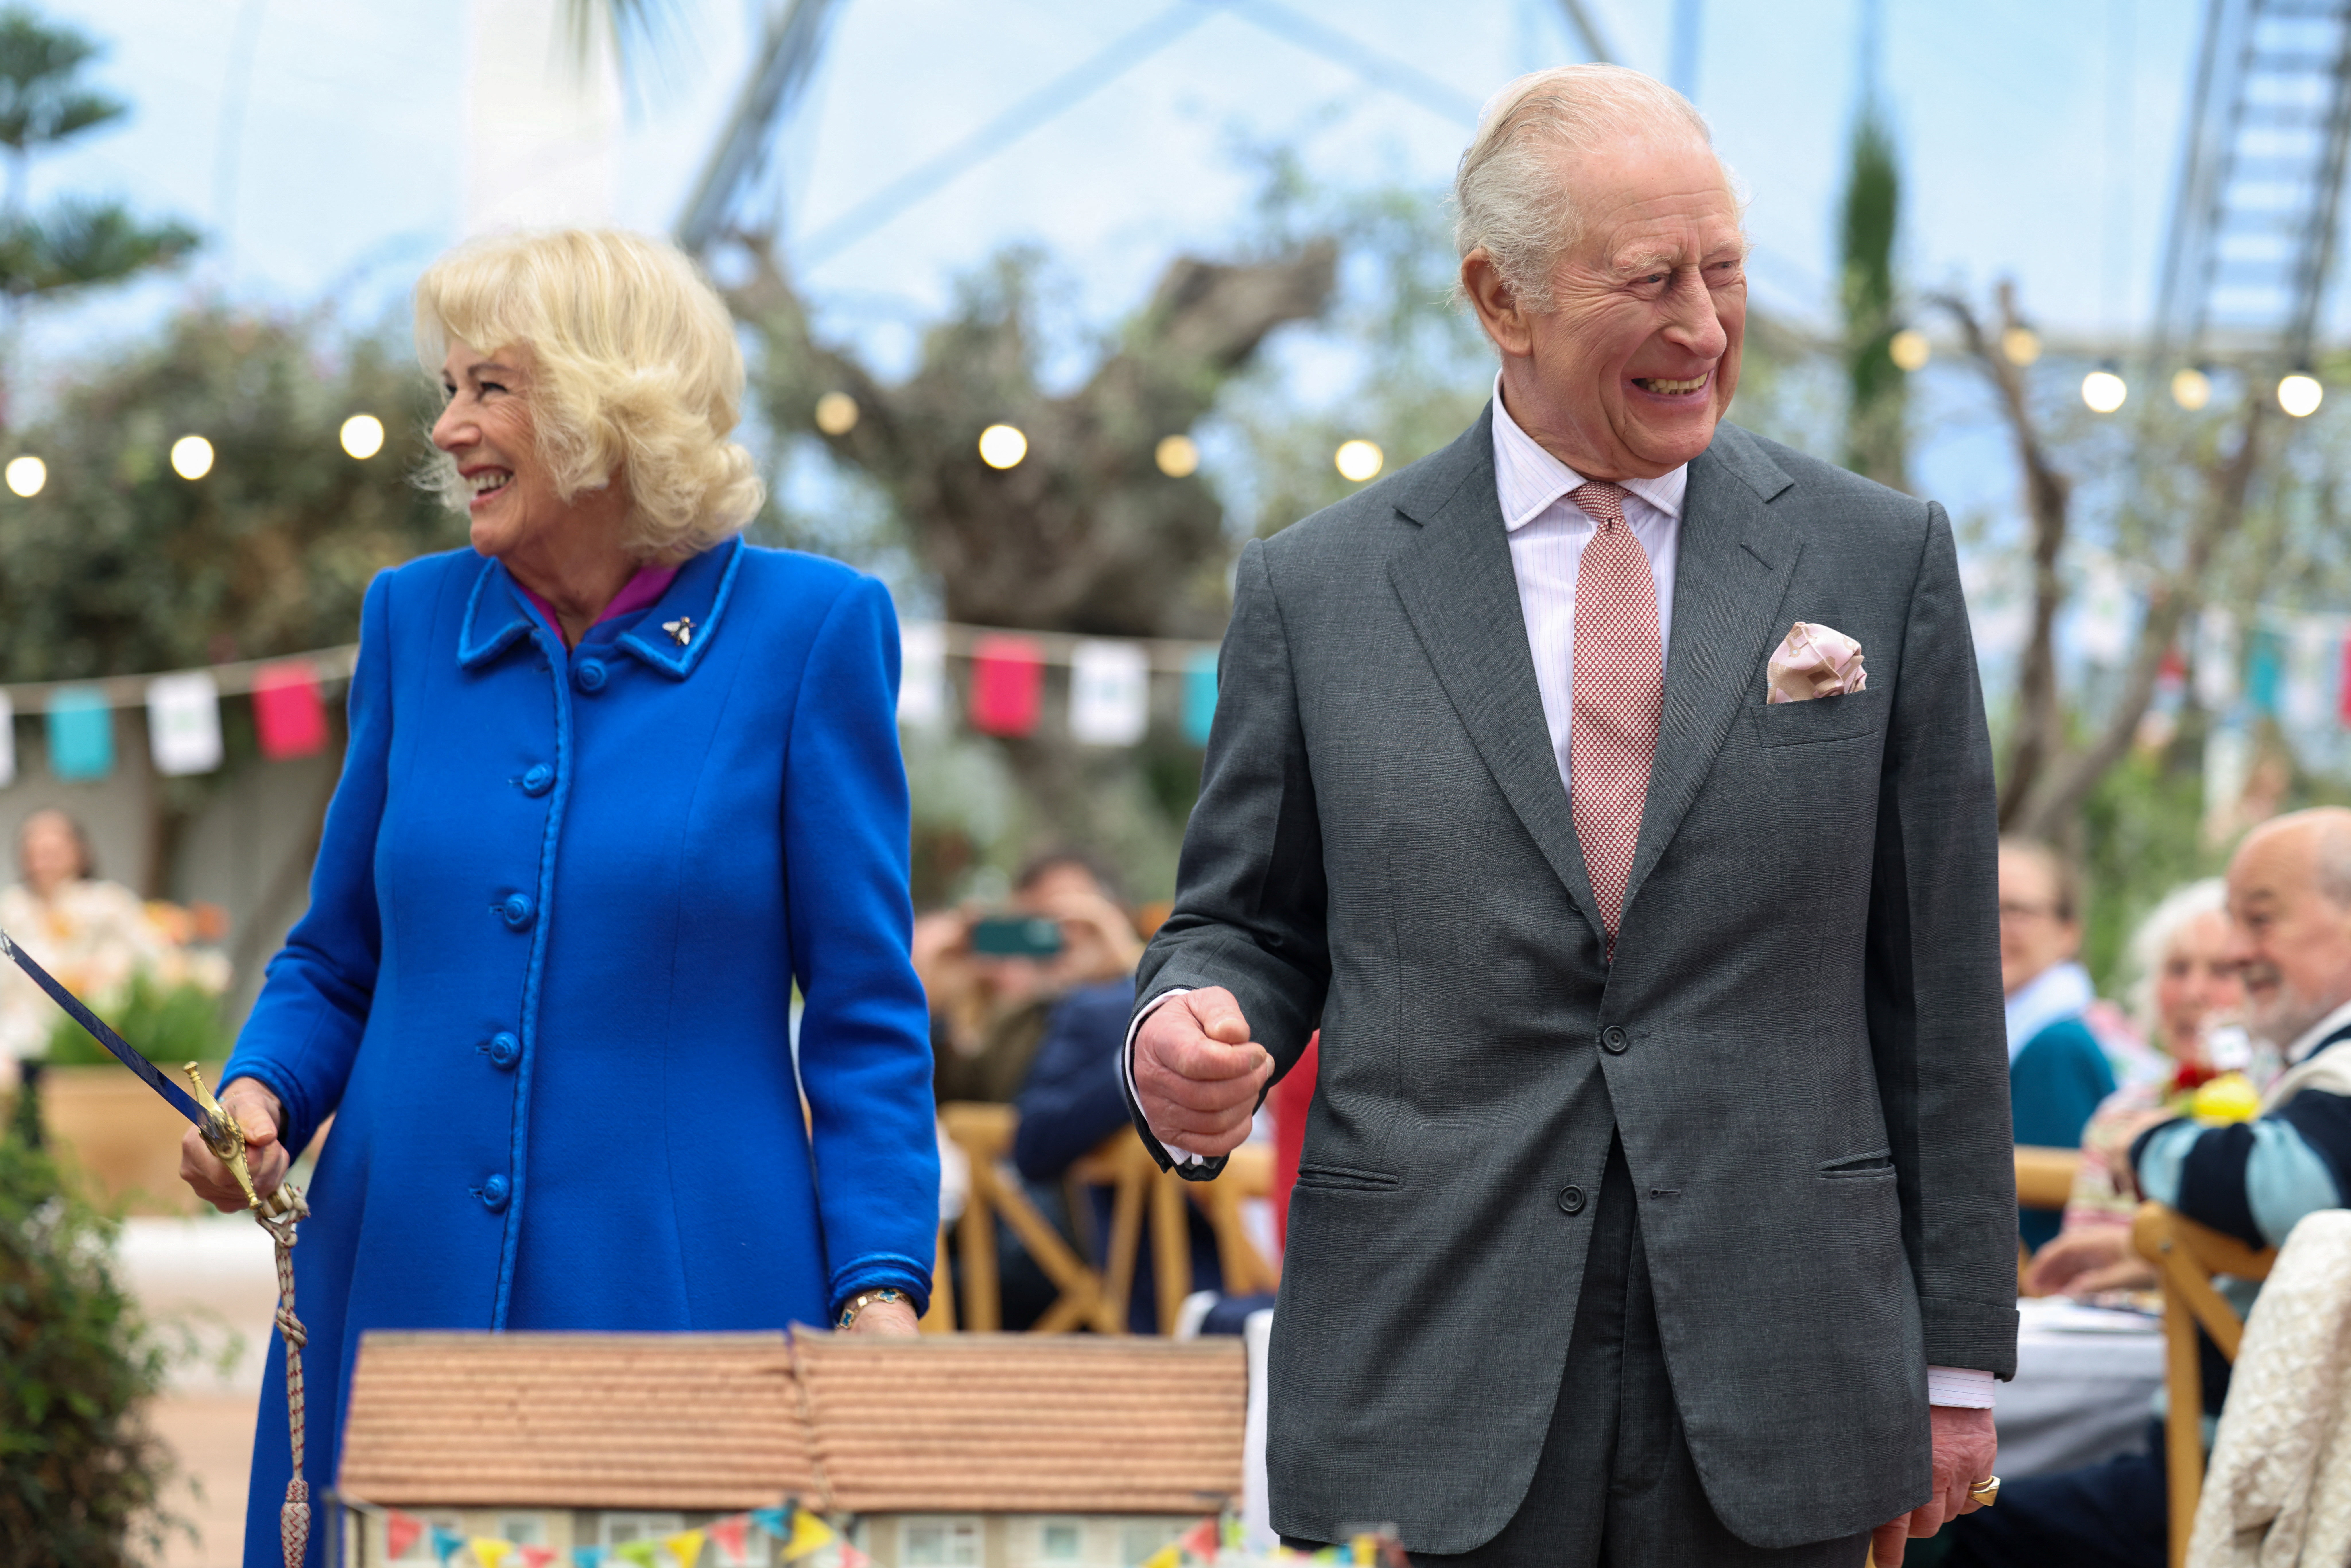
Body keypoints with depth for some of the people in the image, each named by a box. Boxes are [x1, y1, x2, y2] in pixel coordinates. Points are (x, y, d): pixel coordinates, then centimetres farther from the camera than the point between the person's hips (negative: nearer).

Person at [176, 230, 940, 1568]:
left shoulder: (809, 629, -2)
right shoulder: (415, 620, 9)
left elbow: (864, 1010, -1)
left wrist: (880, 1290, -11)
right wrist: (261, 1094, -4)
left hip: (684, 1298, -3)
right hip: (404, 1287, 3)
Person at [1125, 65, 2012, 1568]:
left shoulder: (1882, 560, 5)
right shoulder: (1316, 588, 5)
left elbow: (1939, 981, 6)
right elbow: (1250, 924, 11)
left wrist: (1958, 1356, 4)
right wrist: (1191, 1035, -13)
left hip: (1775, 1403, 1)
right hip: (1429, 1387, 0)